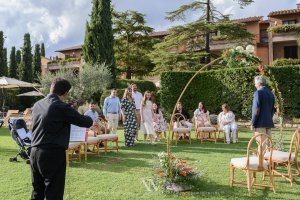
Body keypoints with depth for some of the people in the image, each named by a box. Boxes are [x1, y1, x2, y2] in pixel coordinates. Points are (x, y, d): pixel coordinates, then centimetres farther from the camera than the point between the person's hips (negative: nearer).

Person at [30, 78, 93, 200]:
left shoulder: (37, 105, 9)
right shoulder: (61, 107, -13)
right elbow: (86, 122, -6)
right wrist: (89, 119, 17)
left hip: (35, 152, 7)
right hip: (53, 154, -7)